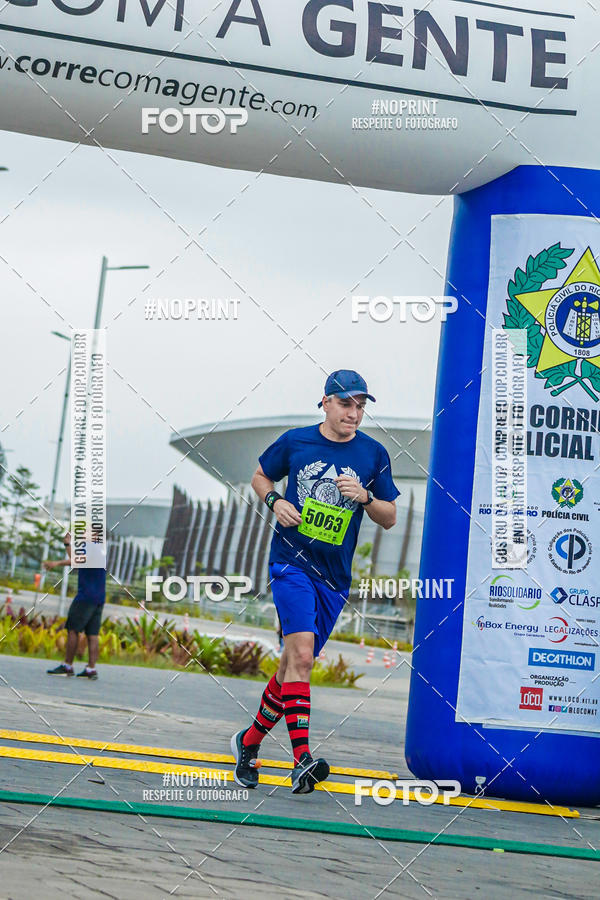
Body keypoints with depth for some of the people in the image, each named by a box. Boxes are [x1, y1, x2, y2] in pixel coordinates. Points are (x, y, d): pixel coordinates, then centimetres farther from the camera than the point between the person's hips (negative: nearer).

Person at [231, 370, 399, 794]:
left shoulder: (374, 454, 3)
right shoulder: (295, 441, 1)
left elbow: (390, 519, 8)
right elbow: (260, 476, 17)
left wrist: (364, 497, -12)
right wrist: (275, 501, -4)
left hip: (335, 575, 3)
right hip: (291, 561, -3)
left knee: (296, 663, 9)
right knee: (301, 653, -20)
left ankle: (250, 741, 29)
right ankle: (302, 760, -25)